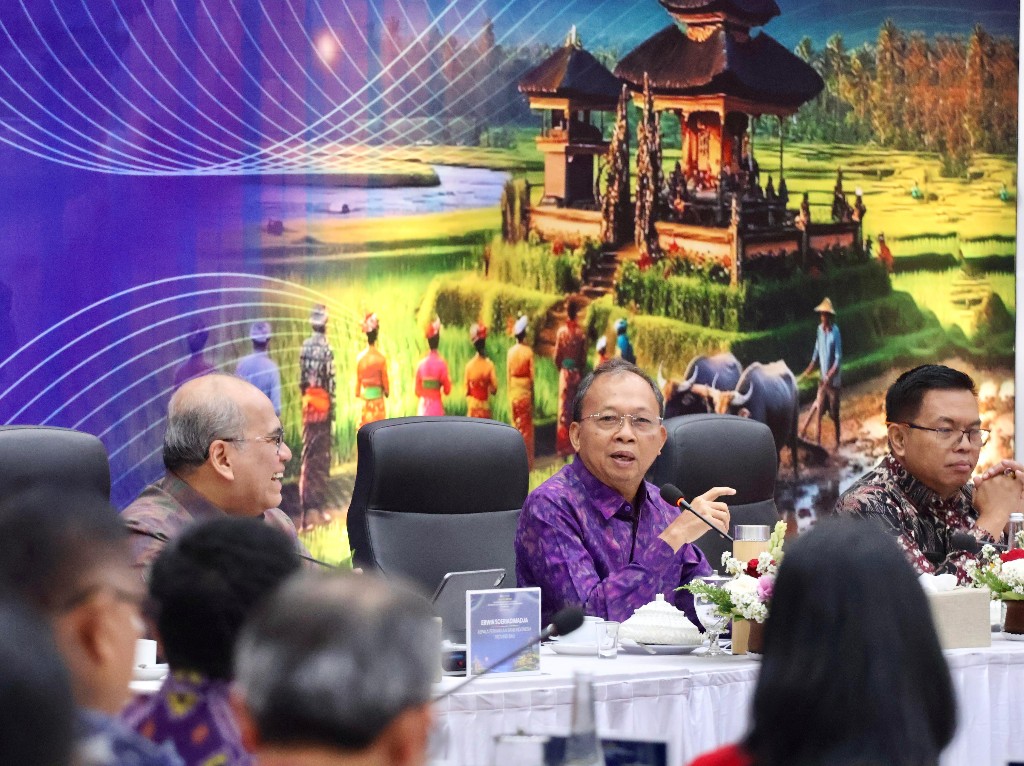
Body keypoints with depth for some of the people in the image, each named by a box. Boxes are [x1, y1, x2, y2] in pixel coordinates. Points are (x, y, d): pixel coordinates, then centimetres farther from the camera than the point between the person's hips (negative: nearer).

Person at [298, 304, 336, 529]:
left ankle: (308, 509, 5)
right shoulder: (326, 349, -12)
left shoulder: (305, 347, 4)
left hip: (308, 403, 5)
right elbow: (330, 382, -13)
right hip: (323, 405, -5)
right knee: (322, 457, 1)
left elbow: (302, 380, 9)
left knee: (307, 454, 6)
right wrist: (333, 408, -7)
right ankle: (319, 507, 2)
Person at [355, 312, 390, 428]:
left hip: (364, 397, 1)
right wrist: (387, 391, 15)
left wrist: (357, 394, 15)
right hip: (377, 396, -1)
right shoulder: (381, 358, -10)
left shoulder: (360, 357, -5)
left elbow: (358, 379, 3)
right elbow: (384, 379, -2)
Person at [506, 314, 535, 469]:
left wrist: (510, 394, 10)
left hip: (514, 391, 3)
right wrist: (532, 393, 4)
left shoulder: (510, 352, -2)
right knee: (527, 427, 4)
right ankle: (527, 461, 4)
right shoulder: (528, 352, -10)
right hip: (525, 391, -3)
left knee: (516, 425, 12)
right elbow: (532, 375, -7)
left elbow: (508, 374, 2)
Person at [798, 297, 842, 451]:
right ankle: (818, 441, 6)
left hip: (834, 380, -5)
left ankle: (837, 442, 18)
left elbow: (838, 359, -17)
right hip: (823, 379, 5)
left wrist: (829, 376, -25)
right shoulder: (820, 329, 3)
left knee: (834, 413, 4)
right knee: (818, 410, 2)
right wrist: (808, 371, 14)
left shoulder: (835, 332, -16)